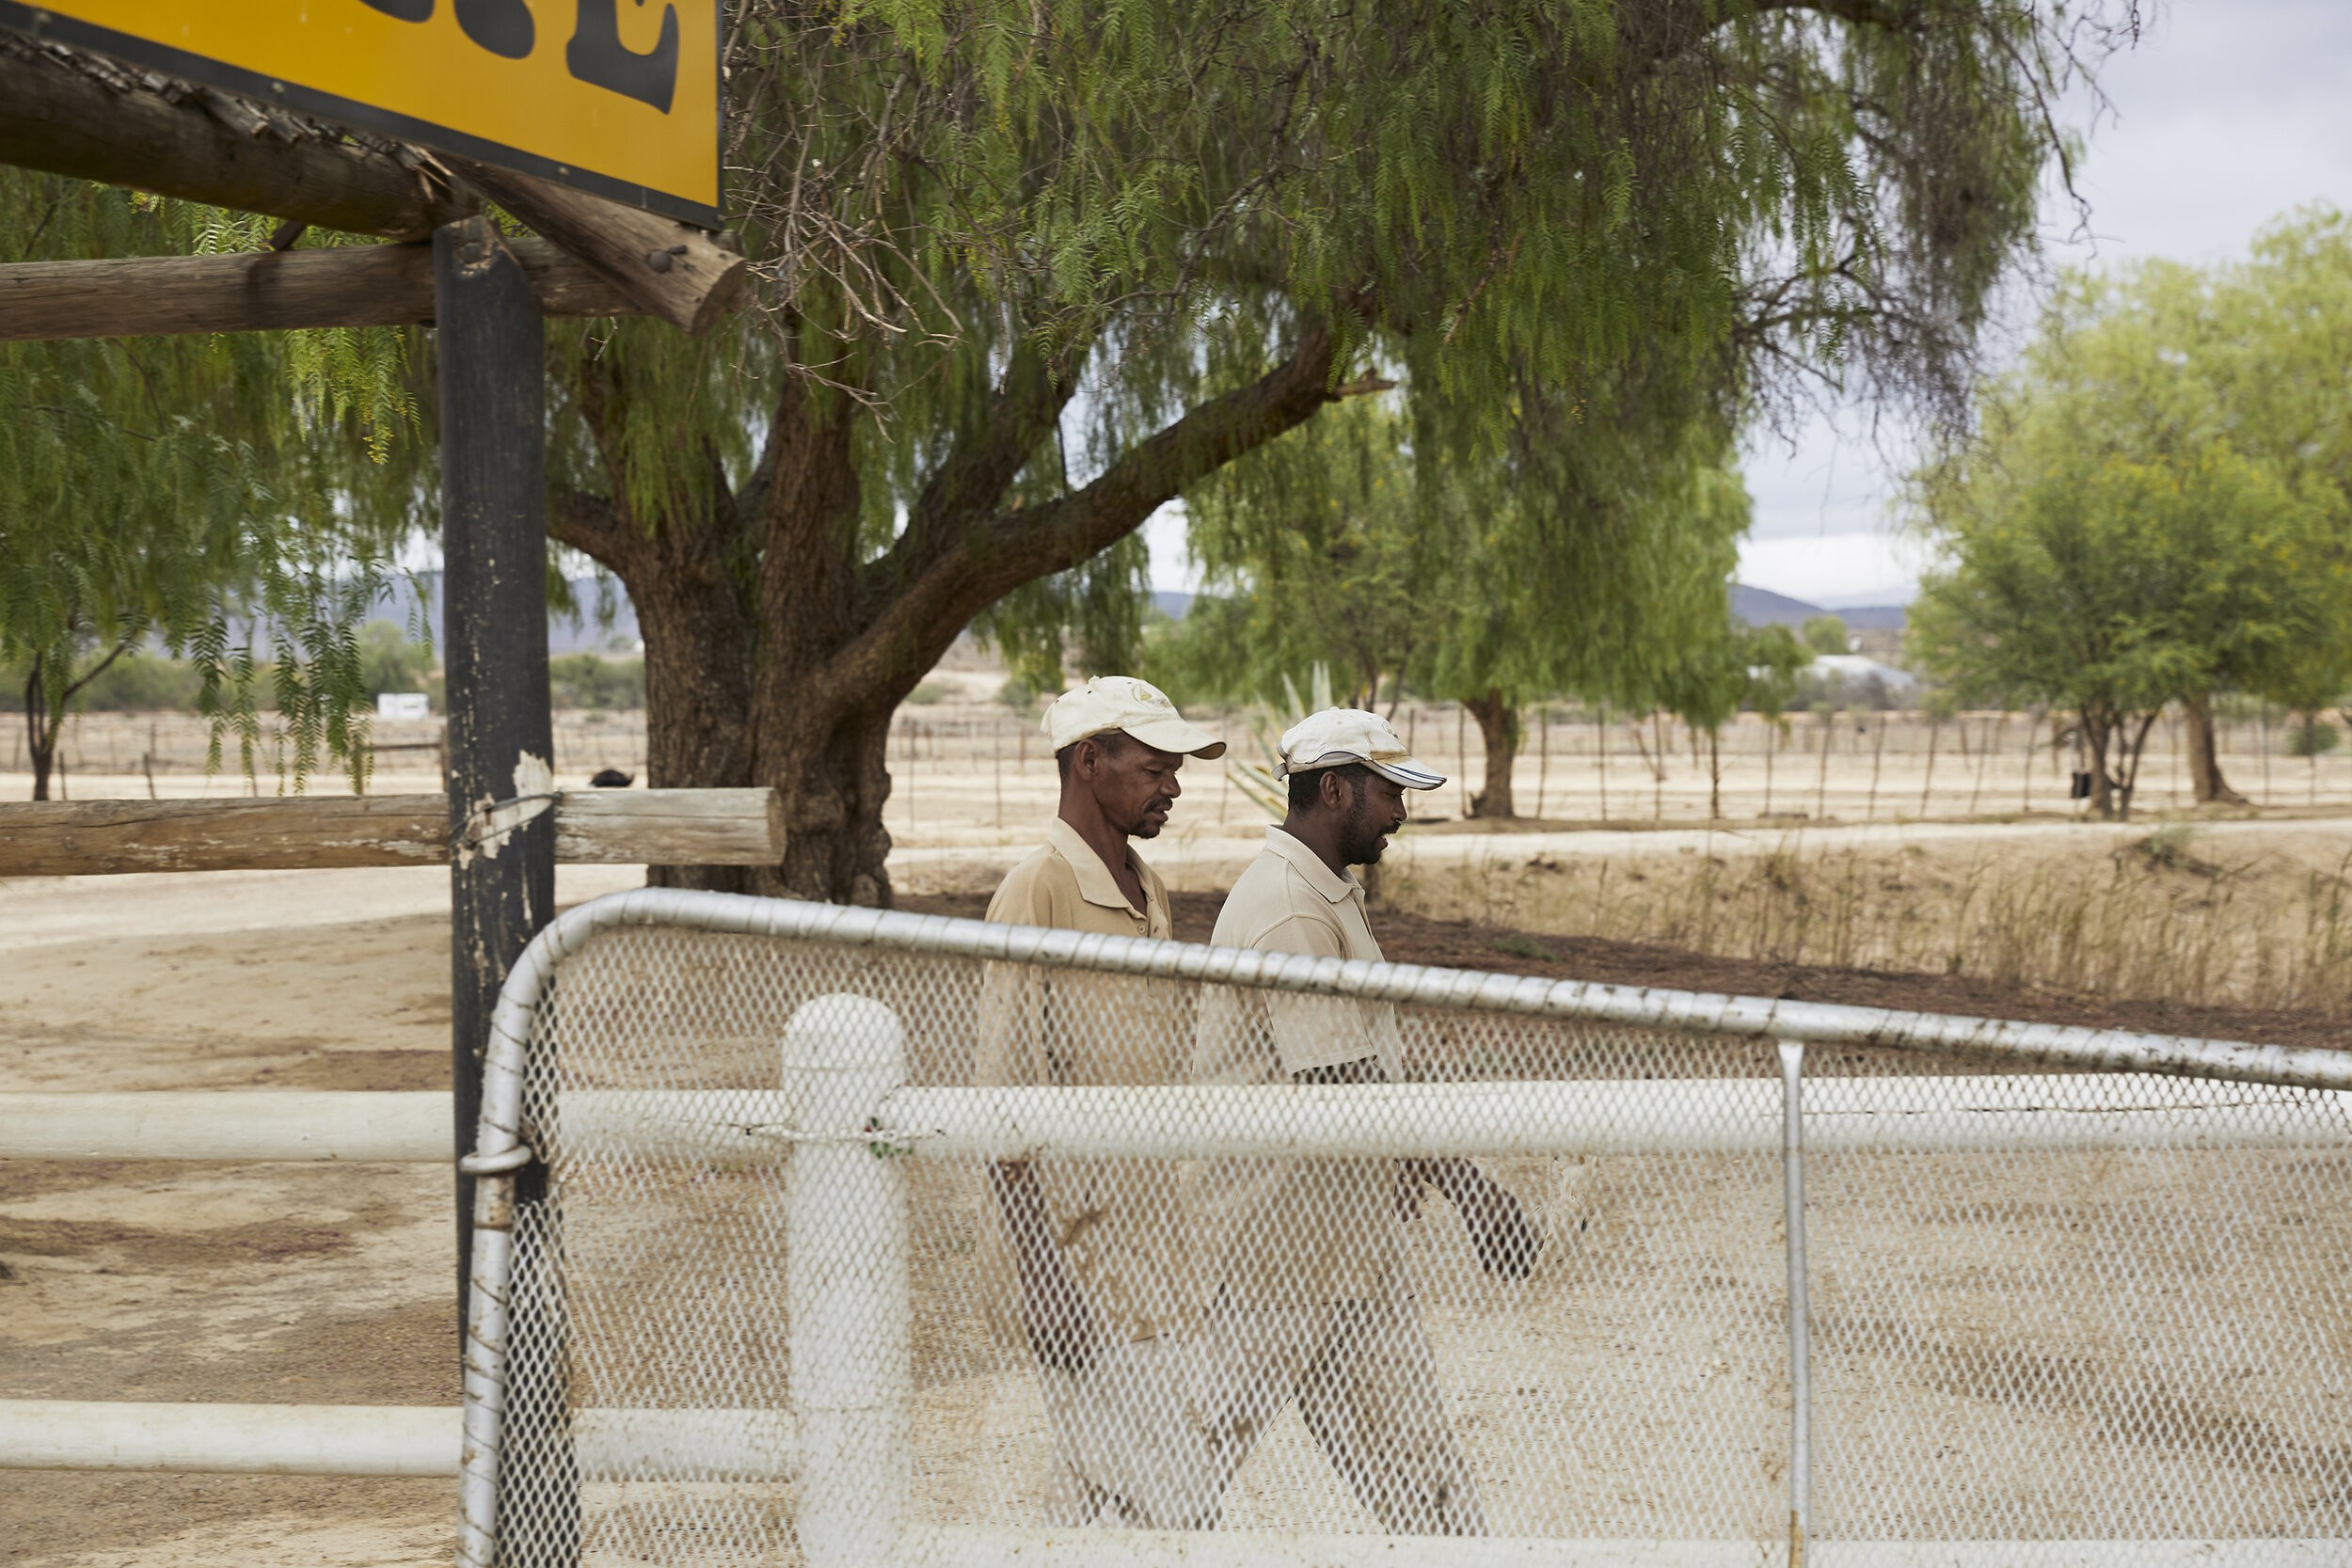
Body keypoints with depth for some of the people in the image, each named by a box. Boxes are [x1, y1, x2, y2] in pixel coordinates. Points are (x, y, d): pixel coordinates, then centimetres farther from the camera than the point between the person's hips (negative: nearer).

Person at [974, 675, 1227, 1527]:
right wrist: (1042, 1276, -20)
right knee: (1150, 1498, -9)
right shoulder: (1038, 894, -13)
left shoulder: (1149, 891, 14)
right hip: (1075, 1260, -8)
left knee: (1096, 1500, 12)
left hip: (1144, 1254, 8)